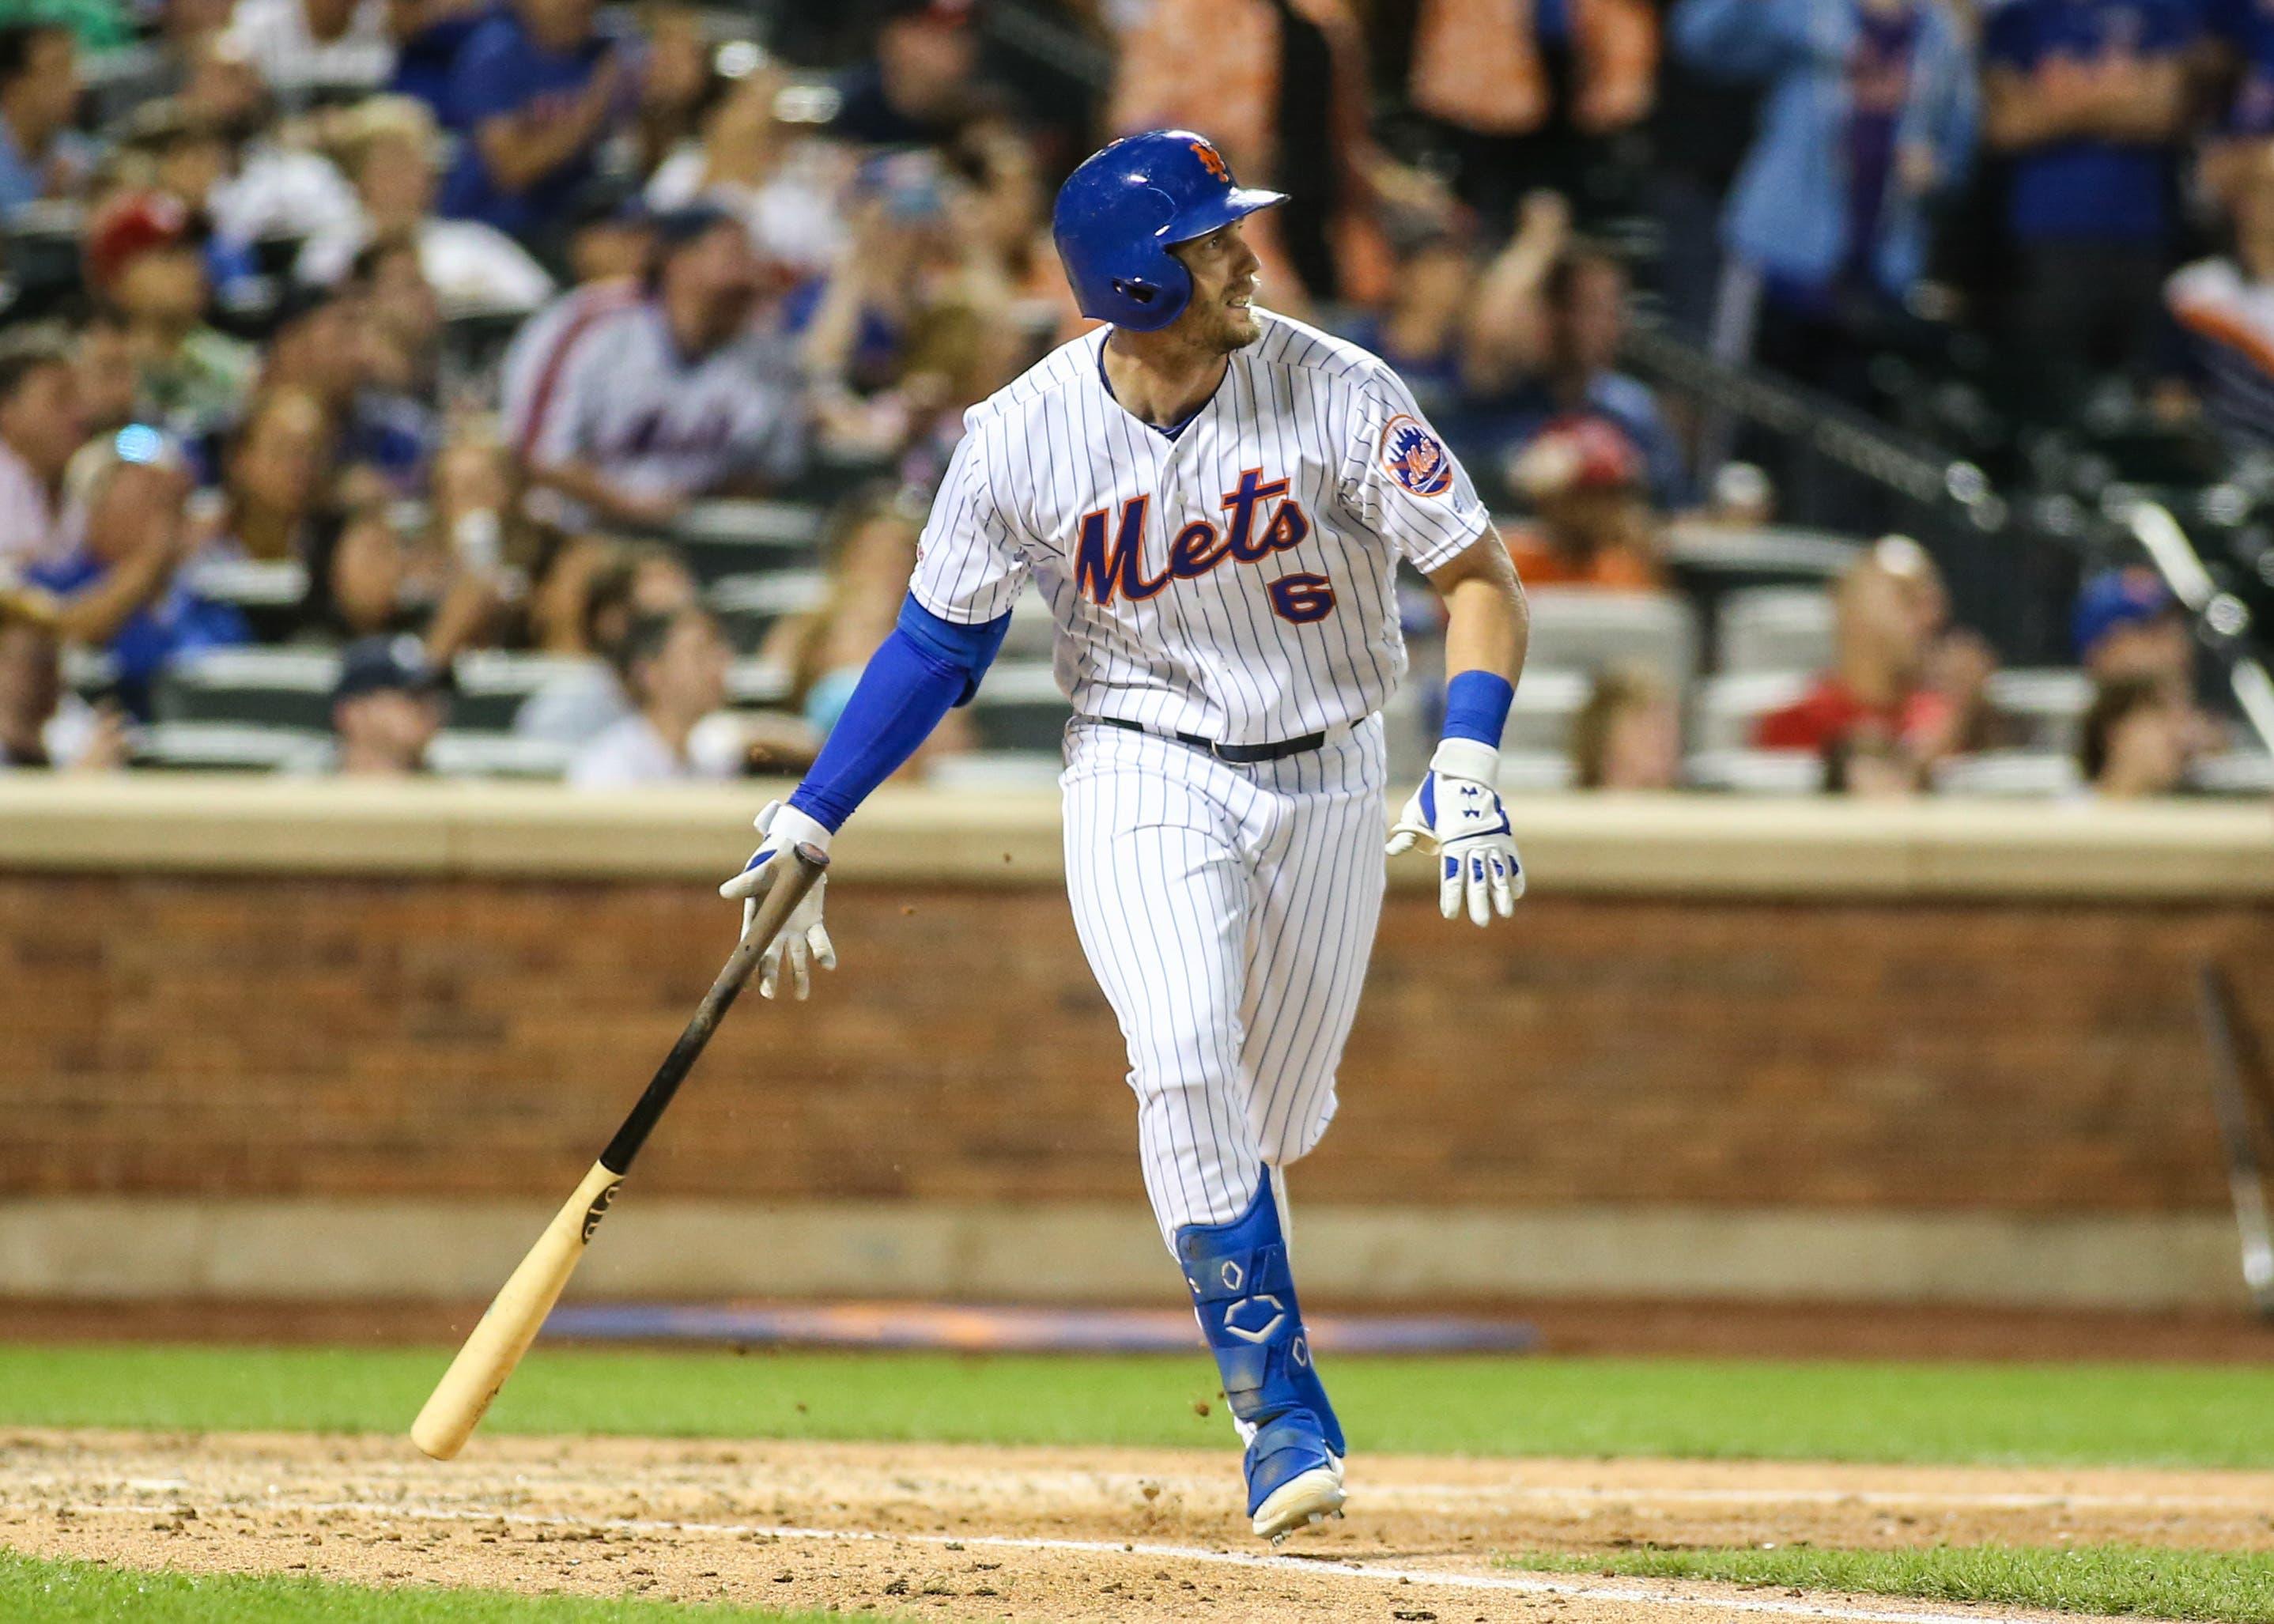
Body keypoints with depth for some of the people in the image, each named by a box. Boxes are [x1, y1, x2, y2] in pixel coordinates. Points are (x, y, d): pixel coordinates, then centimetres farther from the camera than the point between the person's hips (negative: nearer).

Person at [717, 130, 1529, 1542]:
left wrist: (1467, 771, -26)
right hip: (1144, 772, -1)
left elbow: (1480, 577, -10)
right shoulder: (1025, 440, -13)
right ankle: (1283, 1409, -19)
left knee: (1275, 1121, 6)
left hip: (1328, 777, 1)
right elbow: (940, 643, -1)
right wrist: (807, 832, -3)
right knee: (1189, 1066, -24)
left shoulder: (1337, 395, -15)